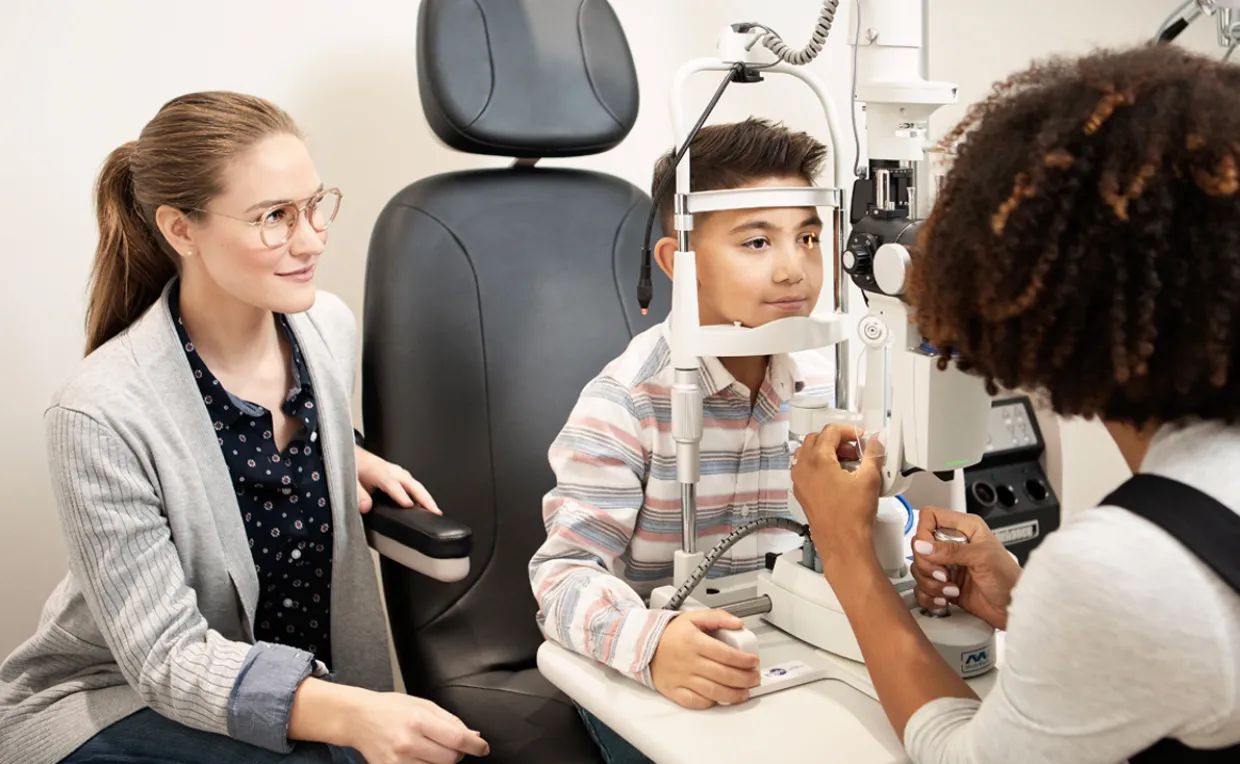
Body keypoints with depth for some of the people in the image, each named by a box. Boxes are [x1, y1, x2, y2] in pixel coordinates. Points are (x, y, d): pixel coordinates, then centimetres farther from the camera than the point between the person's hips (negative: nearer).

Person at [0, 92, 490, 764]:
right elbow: (167, 658, -25)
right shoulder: (102, 416, -25)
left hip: (312, 676, 6)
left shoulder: (329, 325, -6)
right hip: (118, 699, -5)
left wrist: (348, 459, -2)